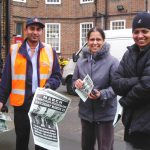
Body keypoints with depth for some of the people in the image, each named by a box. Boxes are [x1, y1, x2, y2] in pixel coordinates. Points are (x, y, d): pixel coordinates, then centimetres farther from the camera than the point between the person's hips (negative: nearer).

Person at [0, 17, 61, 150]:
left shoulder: (50, 51, 3)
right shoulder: (14, 50, 1)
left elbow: (57, 76, 5)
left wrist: (49, 84, -15)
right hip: (21, 102, 0)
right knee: (21, 138, 15)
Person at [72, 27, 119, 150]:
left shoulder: (112, 61, -12)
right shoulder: (81, 61, 4)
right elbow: (74, 81, 11)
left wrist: (101, 94, -29)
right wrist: (76, 84, -12)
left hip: (105, 114, -5)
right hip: (85, 112, 5)